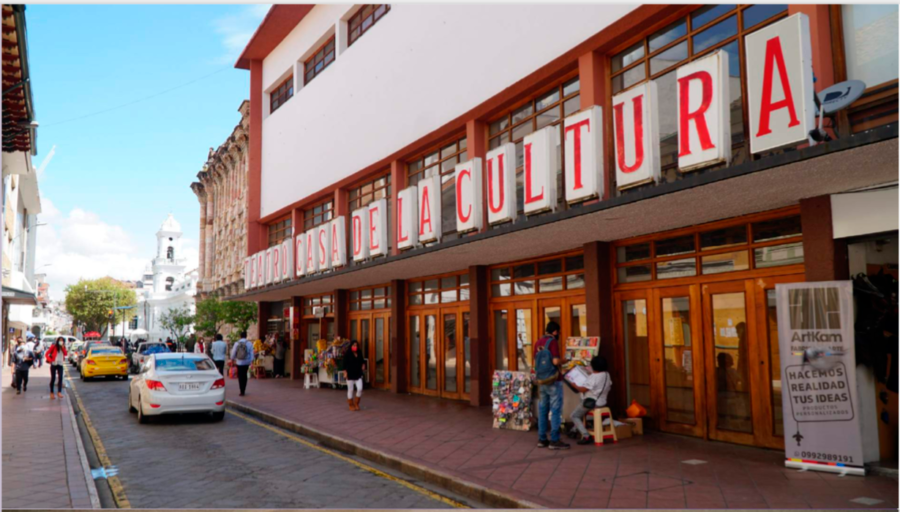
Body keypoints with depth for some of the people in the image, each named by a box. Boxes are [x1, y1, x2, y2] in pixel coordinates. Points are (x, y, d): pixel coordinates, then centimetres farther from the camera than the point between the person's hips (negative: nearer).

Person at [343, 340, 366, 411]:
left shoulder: (359, 353, 6)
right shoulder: (348, 354, -8)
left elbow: (362, 361, 19)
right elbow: (345, 364, -9)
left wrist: (363, 365, -1)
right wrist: (345, 373, -15)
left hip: (358, 374, 4)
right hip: (350, 375, -4)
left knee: (360, 389, -5)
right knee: (350, 390, 5)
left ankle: (356, 403, 15)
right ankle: (351, 405, 18)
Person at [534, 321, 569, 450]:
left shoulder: (538, 342, 9)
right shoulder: (553, 341, -13)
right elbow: (556, 361, -21)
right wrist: (563, 361, -1)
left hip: (541, 381, 7)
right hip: (553, 381, -7)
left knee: (543, 409, 11)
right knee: (555, 410, -2)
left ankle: (542, 439, 15)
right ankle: (554, 440, -2)